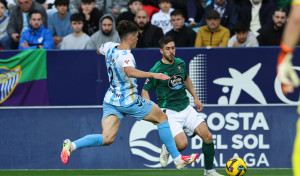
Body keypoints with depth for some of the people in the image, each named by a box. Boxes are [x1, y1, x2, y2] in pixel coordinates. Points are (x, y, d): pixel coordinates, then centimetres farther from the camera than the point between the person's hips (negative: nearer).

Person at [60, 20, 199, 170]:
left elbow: (98, 50, 27)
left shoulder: (109, 47, 3)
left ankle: (72, 145, -25)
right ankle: (178, 159, 12)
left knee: (107, 139, -4)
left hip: (110, 100, 8)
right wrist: (153, 75, -47)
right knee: (162, 118, 10)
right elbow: (130, 72, -44)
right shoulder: (126, 56, -22)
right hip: (129, 101, -8)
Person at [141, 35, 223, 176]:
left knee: (208, 137, -6)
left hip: (186, 108, 6)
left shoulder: (180, 63, 4)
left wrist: (195, 98, 21)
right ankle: (167, 148, 13)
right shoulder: (156, 70, -13)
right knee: (182, 144, -22)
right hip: (169, 112, -6)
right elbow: (145, 92, -7)